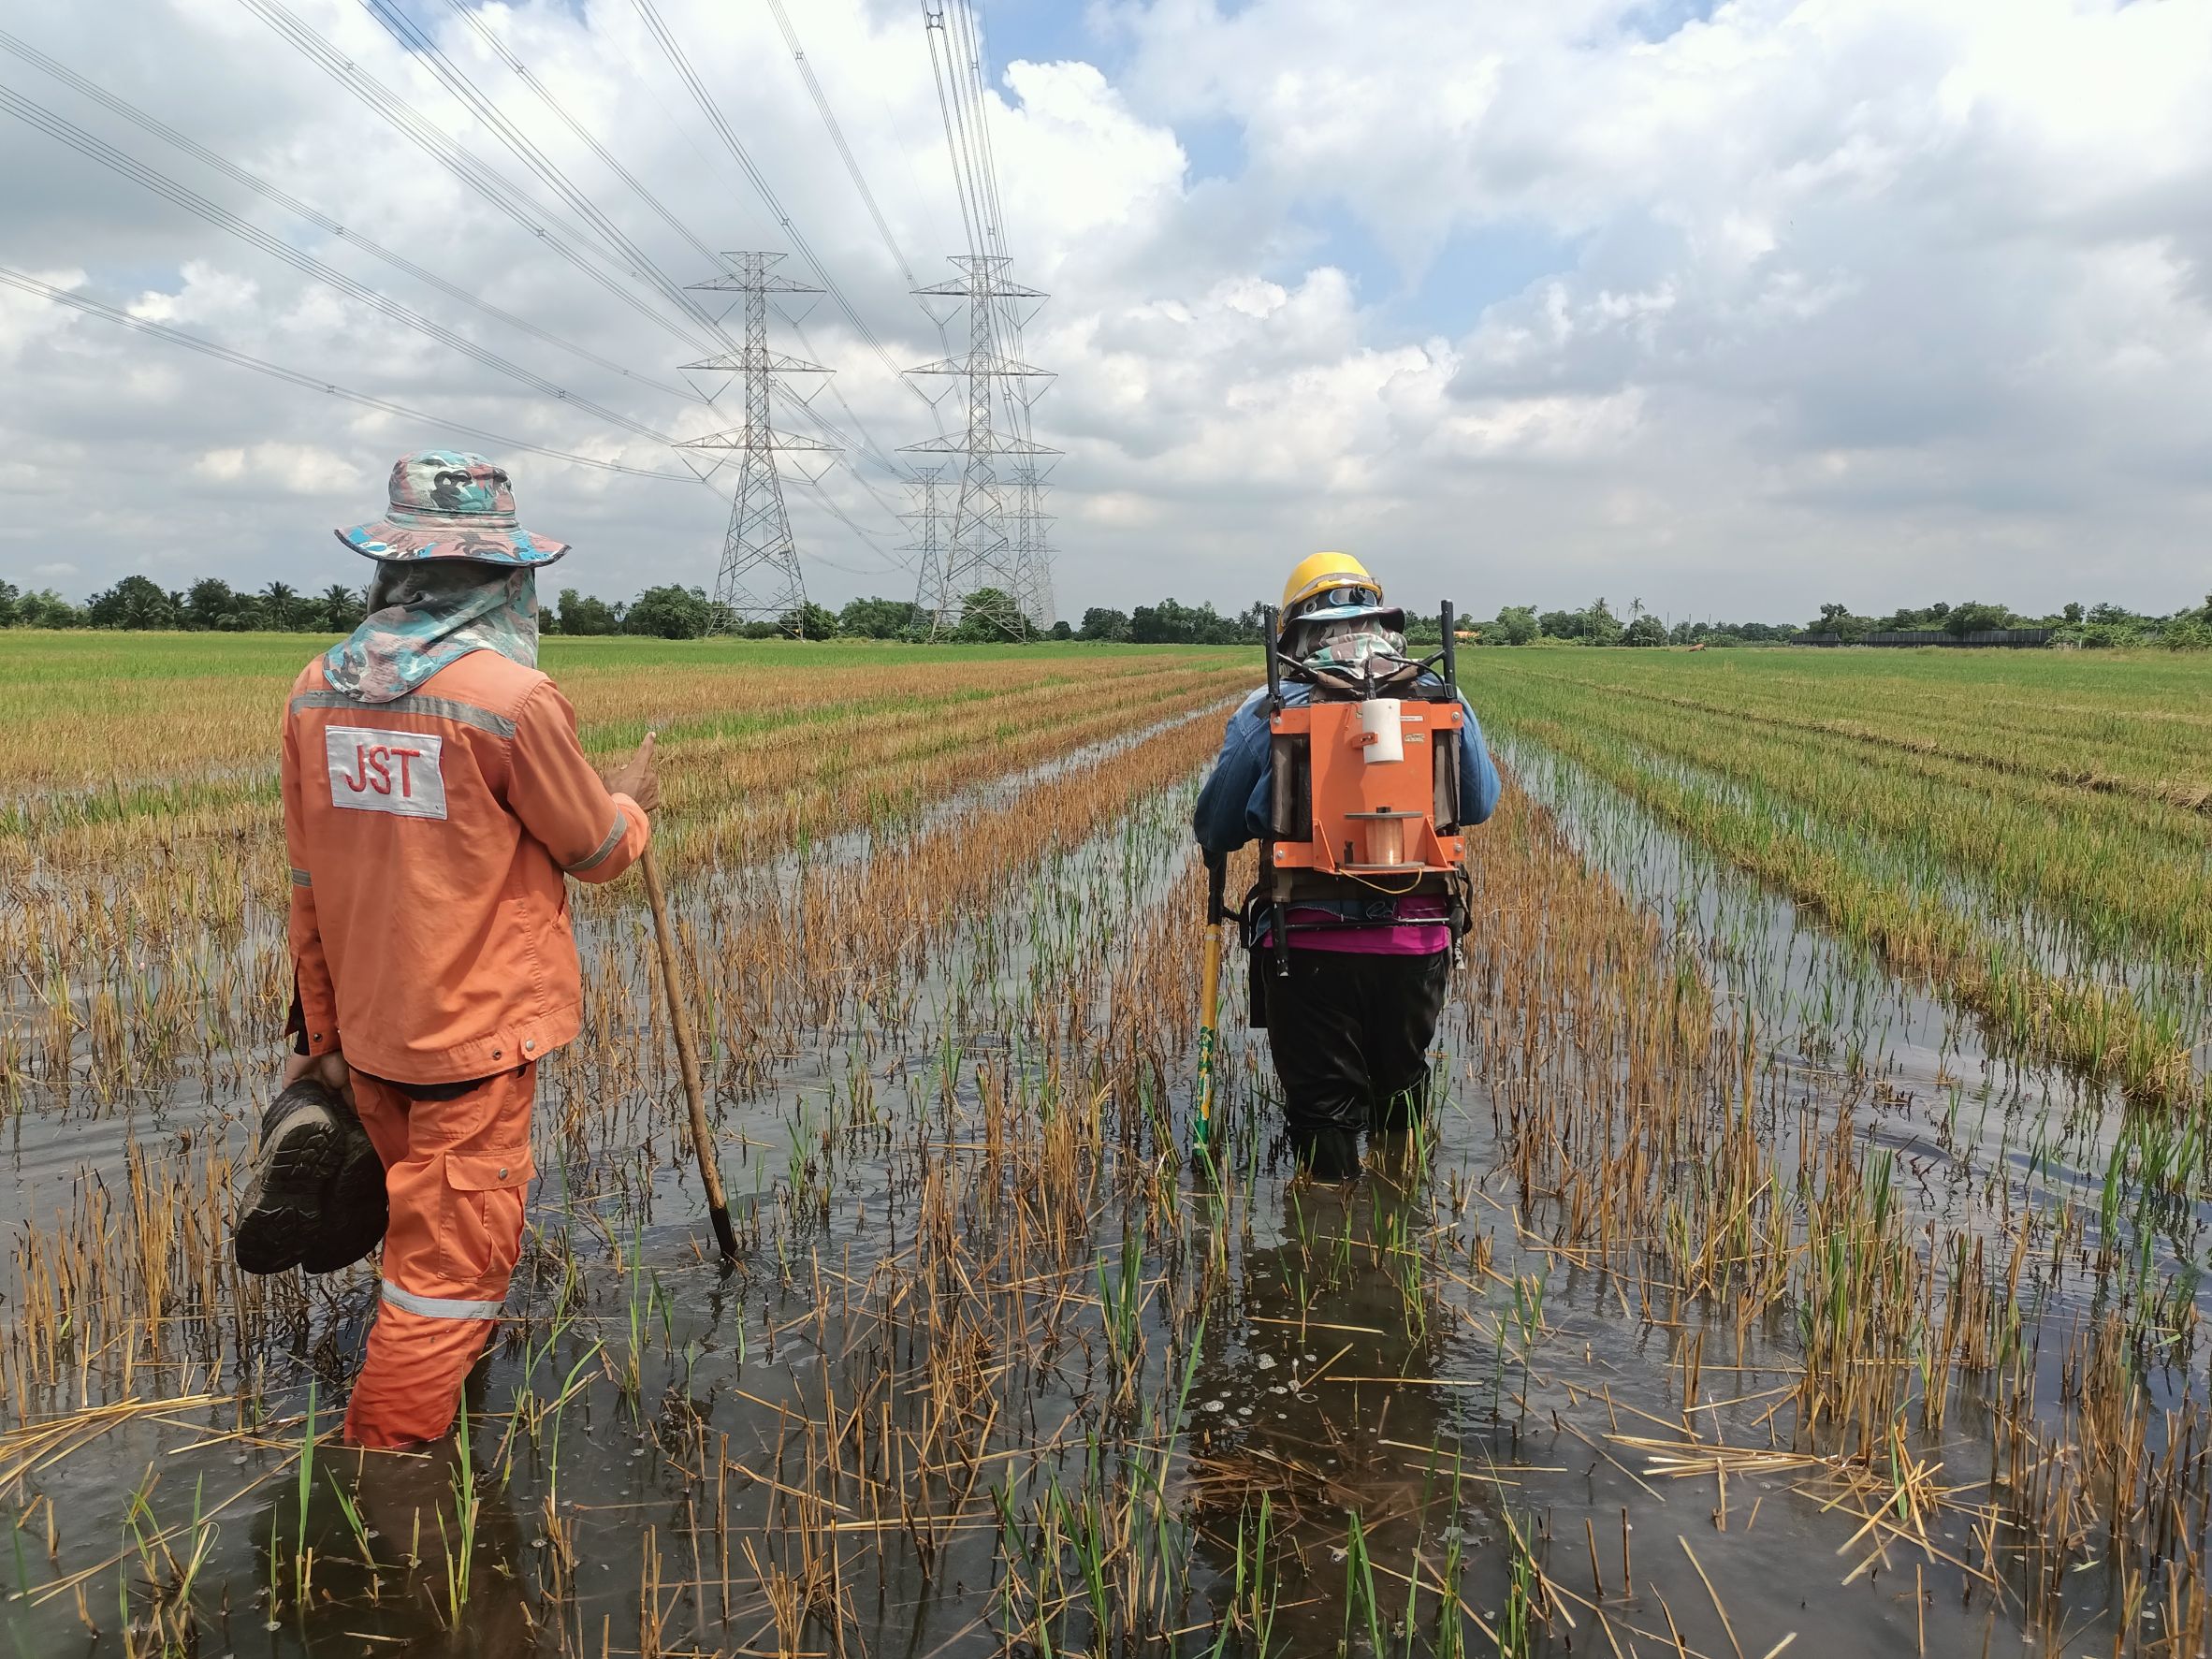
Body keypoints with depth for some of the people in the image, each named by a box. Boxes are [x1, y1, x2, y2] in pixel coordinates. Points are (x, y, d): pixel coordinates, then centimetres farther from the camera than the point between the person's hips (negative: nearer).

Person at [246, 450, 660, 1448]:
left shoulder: (318, 691, 0)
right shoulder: (510, 697, -20)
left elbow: (312, 882, 7)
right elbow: (595, 851, -6)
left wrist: (322, 1031, 16)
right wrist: (631, 804, 16)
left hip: (370, 1030, 8)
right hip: (476, 1032, -7)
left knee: (429, 1220, 26)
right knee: (449, 1268, 3)